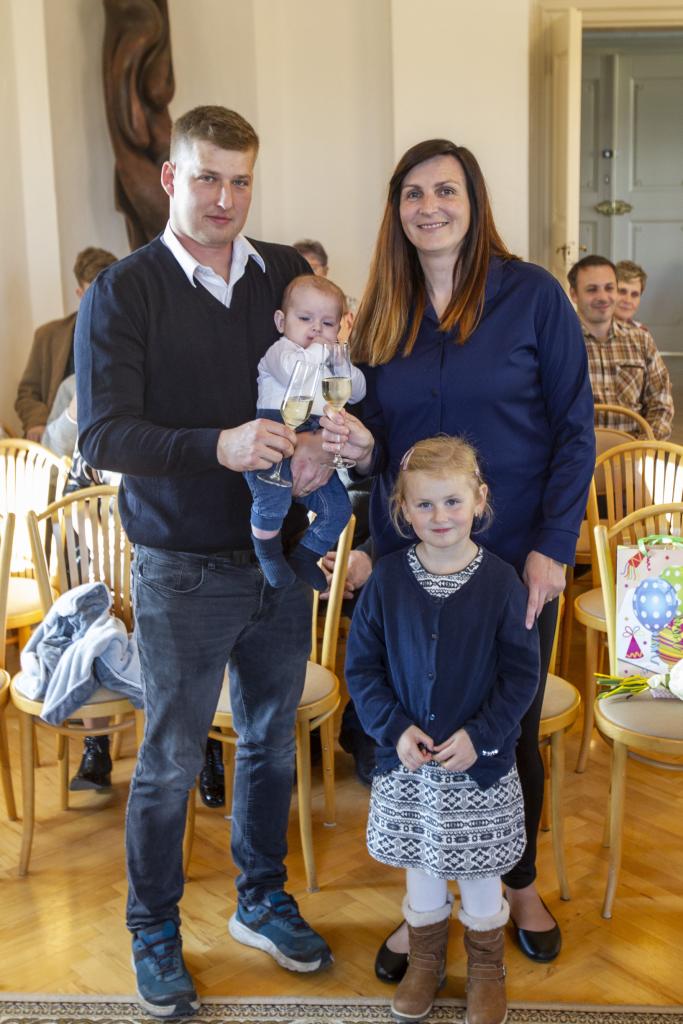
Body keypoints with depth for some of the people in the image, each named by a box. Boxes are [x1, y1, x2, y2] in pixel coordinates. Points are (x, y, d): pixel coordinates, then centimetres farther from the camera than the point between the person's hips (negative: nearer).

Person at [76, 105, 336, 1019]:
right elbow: (103, 435, -15)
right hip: (184, 569, -4)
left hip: (280, 556, 4)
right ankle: (154, 930, 32)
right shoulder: (122, 294, -7)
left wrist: (323, 445, -14)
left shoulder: (290, 275, 4)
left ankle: (263, 901, 40)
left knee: (272, 740, 18)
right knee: (171, 758, 9)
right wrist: (220, 446, -30)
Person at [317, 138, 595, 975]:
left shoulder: (531, 294, -5)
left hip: (514, 559, -2)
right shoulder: (382, 315, 6)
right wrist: (362, 447, -13)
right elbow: (380, 442, 11)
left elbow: (575, 427, -5)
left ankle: (520, 883, 37)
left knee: (512, 727, 11)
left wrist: (551, 546, -12)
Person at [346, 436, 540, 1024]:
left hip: (480, 761, -1)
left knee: (480, 870, 14)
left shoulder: (501, 582, -12)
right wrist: (395, 728, -13)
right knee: (420, 865, 19)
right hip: (406, 758, 2)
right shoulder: (387, 579, -8)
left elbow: (522, 673, -8)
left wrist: (480, 735, -16)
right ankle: (426, 960, 42)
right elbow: (362, 665, -2)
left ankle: (486, 965, 39)